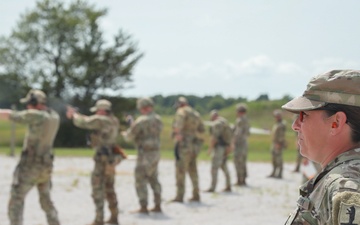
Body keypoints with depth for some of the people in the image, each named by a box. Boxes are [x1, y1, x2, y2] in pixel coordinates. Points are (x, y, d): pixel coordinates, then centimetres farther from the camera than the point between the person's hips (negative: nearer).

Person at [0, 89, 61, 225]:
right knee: (46, 201, 20)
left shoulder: (36, 115, -19)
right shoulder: (55, 117, 4)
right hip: (46, 166, 7)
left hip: (30, 166, -7)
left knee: (16, 201, -3)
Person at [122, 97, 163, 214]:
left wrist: (126, 133, 15)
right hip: (155, 152, 8)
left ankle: (143, 208, -3)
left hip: (145, 154, -8)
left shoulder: (141, 121, -17)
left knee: (140, 180, -1)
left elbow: (130, 135, -12)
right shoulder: (158, 119, 7)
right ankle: (157, 206, 18)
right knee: (153, 180, 17)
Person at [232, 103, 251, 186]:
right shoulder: (246, 120, 14)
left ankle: (240, 180, -8)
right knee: (243, 162, 14)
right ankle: (243, 180, 16)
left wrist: (234, 143, -17)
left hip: (239, 143, -9)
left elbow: (238, 133, -21)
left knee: (238, 162, -6)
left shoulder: (239, 121, -15)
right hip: (245, 142, 9)